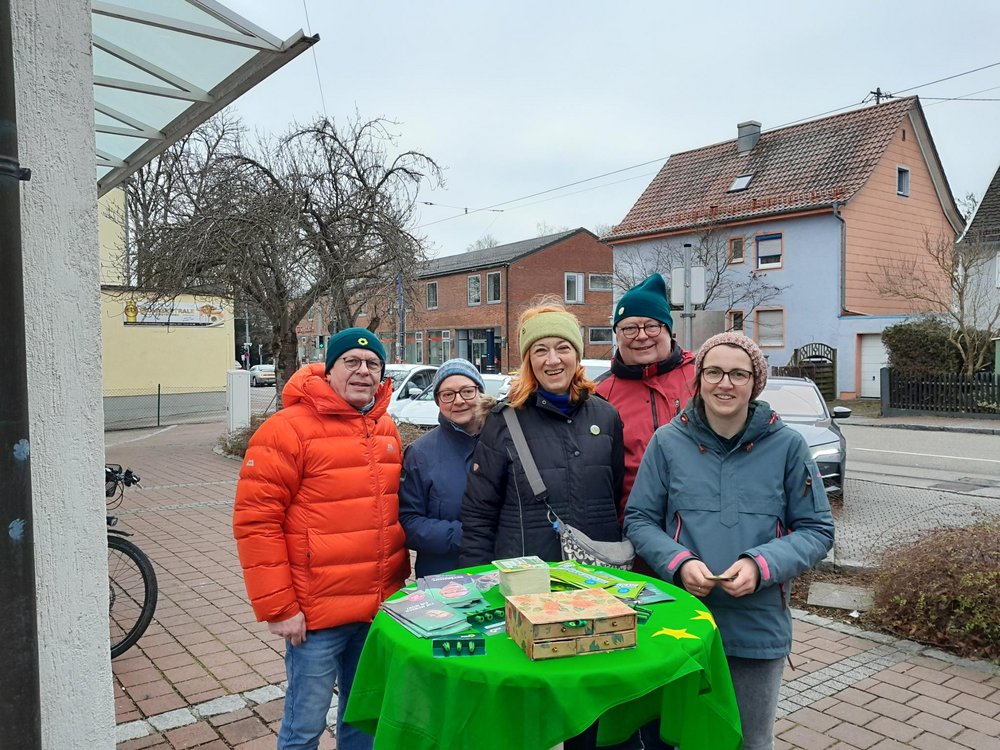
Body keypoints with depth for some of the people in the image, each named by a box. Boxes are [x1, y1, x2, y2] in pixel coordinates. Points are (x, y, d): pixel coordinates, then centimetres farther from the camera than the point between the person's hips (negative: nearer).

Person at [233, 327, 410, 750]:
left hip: (380, 608, 6)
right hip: (317, 612, -6)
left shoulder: (386, 429, 8)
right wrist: (277, 607, -15)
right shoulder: (288, 430, -13)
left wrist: (399, 580, 15)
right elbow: (256, 521, -14)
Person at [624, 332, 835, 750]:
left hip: (759, 626, 0)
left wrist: (761, 564, -18)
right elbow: (639, 520, 1)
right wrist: (679, 562, -16)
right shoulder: (668, 442, -3)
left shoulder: (786, 445, -4)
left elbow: (817, 530, -1)